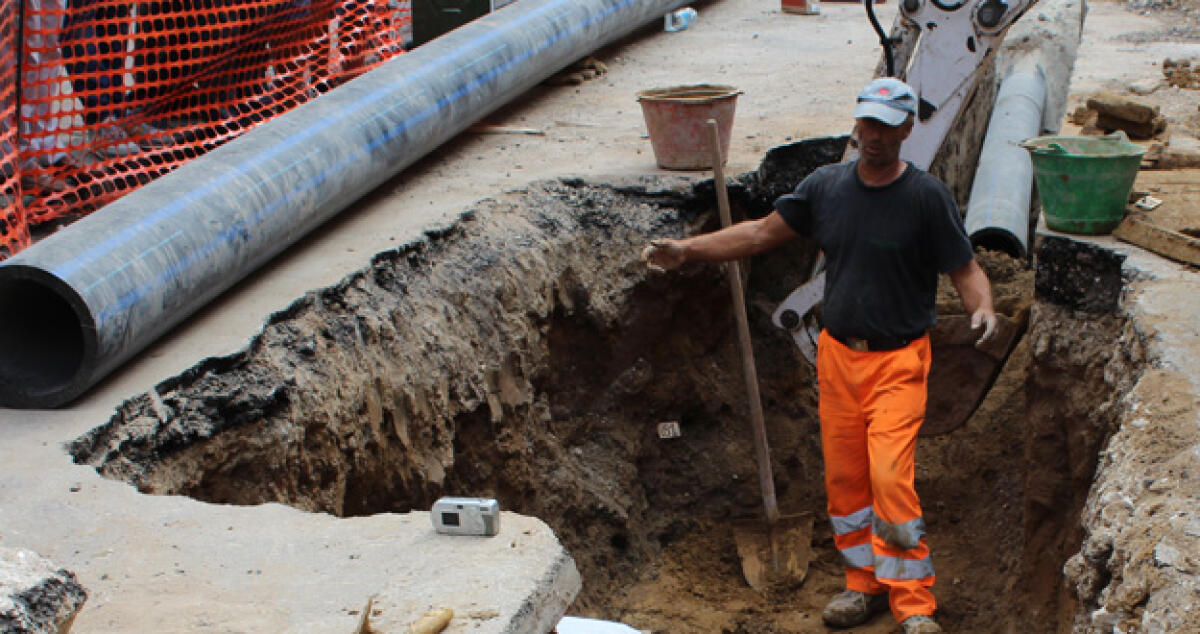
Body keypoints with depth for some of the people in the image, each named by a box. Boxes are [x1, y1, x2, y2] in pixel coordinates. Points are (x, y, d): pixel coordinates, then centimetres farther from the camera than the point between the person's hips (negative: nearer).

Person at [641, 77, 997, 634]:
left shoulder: (926, 196, -8)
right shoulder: (826, 185, 3)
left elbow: (964, 269, -6)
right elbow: (763, 233, 10)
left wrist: (983, 309, -27)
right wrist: (685, 249, 4)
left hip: (898, 361, -4)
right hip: (837, 354, 5)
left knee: (890, 476, -13)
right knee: (844, 476, 10)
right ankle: (865, 585, 27)